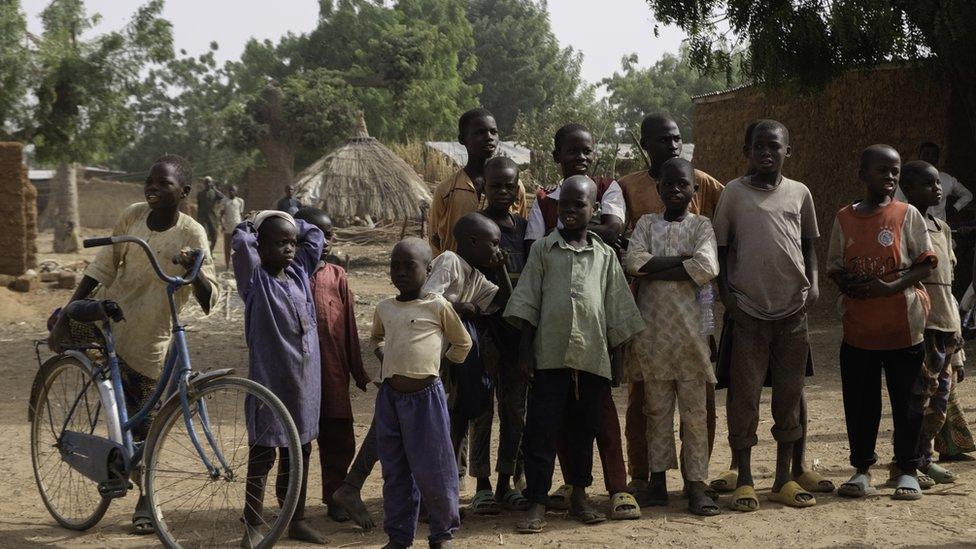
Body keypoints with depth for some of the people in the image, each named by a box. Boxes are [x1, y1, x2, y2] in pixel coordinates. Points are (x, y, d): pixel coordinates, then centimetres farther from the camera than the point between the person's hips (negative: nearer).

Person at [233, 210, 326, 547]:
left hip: (305, 381, 6)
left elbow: (314, 234, 17)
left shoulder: (299, 272, 8)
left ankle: (296, 520, 26)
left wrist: (285, 221, 11)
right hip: (270, 380, -6)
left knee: (299, 451, 14)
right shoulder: (256, 280, -9)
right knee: (263, 453, 0)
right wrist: (254, 225, -4)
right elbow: (241, 241, -24)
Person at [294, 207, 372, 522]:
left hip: (334, 376, 2)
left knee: (339, 440, 7)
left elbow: (349, 328, 7)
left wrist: (358, 372, 9)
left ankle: (335, 498, 23)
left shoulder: (337, 277, 4)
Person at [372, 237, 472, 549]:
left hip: (425, 395, -4)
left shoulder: (437, 306, -5)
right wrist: (383, 356, 12)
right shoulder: (384, 309, 8)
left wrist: (439, 364, 8)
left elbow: (462, 343, 8)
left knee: (433, 470, 1)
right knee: (394, 471, 11)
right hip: (390, 395, 5)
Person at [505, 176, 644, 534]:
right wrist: (524, 351, -3)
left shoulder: (605, 256, 10)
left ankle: (579, 497, 24)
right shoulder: (543, 250, 5)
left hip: (593, 357, 2)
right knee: (540, 431, -3)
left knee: (584, 431, 11)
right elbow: (526, 303, 3)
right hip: (550, 356, -2)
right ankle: (536, 504, 2)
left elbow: (618, 311, 12)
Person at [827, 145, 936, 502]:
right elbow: (834, 269, 11)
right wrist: (846, 283, -11)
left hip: (903, 325, -2)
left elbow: (926, 265, -4)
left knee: (906, 401, 5)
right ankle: (862, 468, 21)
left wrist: (890, 287, -18)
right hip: (858, 328, 2)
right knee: (860, 401, 7)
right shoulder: (844, 219, 5)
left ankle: (907, 470, 17)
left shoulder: (907, 215, -3)